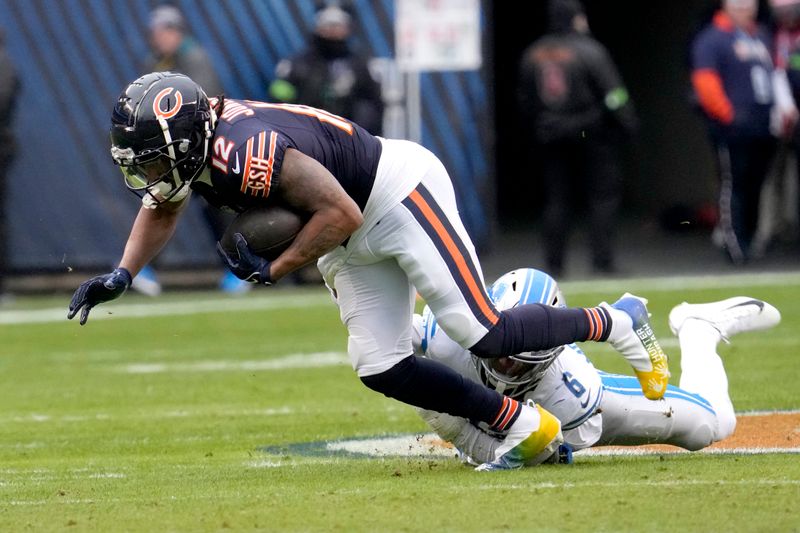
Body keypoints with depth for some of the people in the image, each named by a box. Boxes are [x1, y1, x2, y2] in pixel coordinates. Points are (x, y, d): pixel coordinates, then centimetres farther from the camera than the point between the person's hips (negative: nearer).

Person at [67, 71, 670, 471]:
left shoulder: (247, 151, -34)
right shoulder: (189, 146, -7)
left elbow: (340, 213, -29)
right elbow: (162, 209, 15)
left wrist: (273, 270, -23)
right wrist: (122, 275, 2)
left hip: (399, 193, -9)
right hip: (354, 245, 9)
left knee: (484, 335, -12)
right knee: (381, 369, 0)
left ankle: (616, 322, 10)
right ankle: (524, 428, 12)